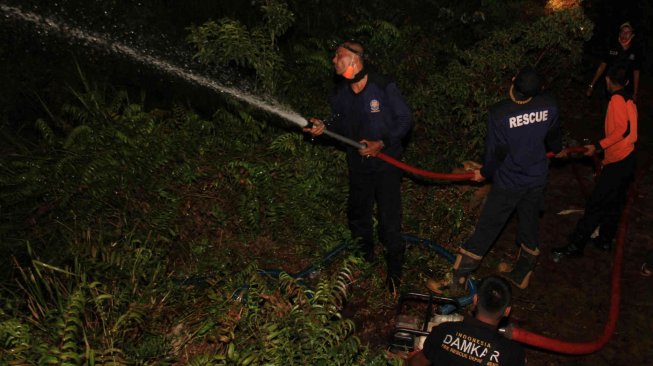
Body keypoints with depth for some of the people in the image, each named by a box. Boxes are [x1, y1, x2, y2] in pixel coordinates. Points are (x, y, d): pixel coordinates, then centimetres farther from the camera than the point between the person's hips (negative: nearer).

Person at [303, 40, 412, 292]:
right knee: (357, 213, 19)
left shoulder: (384, 88, -16)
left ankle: (394, 267, 21)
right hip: (358, 165, 5)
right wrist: (323, 128, -10)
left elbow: (404, 120, -11)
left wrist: (381, 144, -21)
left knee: (389, 218, 1)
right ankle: (364, 255, 44)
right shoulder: (341, 94, 0)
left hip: (385, 162, -5)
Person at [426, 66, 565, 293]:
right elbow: (553, 134, 8)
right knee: (530, 226, 21)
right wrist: (558, 149, 31)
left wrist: (485, 173, 4)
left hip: (508, 182, -4)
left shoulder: (498, 113, -26)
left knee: (486, 230, 4)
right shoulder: (549, 105, -12)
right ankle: (522, 275, 41)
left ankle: (458, 280, 13)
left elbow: (496, 152, -16)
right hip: (537, 179, 4)